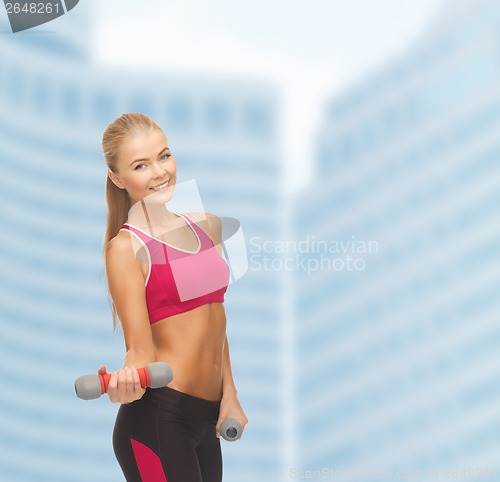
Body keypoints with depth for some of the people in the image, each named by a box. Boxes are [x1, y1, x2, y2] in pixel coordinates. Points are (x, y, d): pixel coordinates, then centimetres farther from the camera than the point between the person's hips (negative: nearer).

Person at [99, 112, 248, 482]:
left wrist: (229, 397, 12)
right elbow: (140, 347, -11)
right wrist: (127, 382, -32)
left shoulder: (207, 227, 11)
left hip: (207, 418, 7)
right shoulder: (125, 247, -7)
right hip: (158, 419, -7)